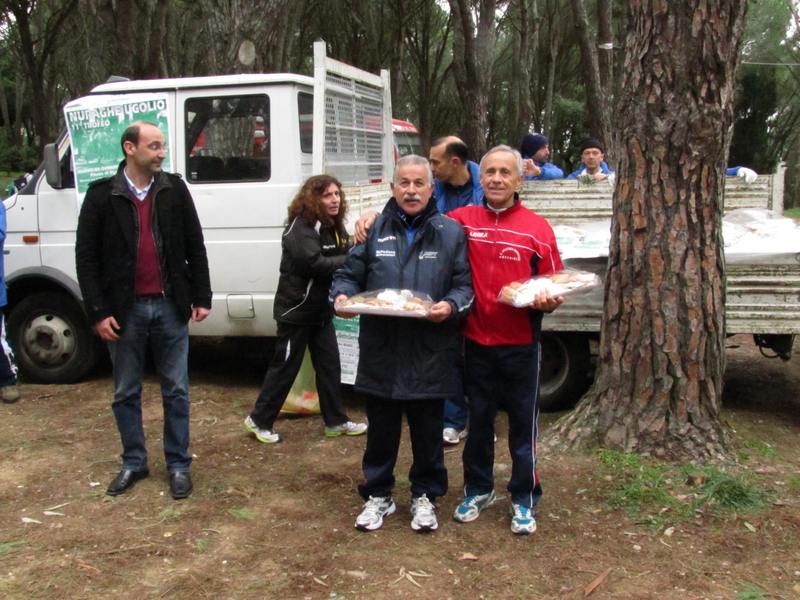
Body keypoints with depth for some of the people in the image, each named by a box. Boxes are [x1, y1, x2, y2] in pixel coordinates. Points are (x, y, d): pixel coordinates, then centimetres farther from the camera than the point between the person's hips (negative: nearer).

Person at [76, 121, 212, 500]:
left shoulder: (174, 190, 2)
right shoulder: (102, 196, -3)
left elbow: (195, 246, 6)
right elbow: (86, 257, -2)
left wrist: (201, 297, 3)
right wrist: (98, 312, -7)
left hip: (169, 306, 1)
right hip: (125, 310, 0)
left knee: (176, 390, 7)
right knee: (126, 393, 11)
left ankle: (178, 464, 21)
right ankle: (134, 463, 27)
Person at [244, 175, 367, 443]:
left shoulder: (336, 228, 10)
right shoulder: (301, 227, -17)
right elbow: (314, 263, -28)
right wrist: (348, 259, -21)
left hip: (322, 310, 8)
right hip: (296, 310, -8)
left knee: (329, 365, 11)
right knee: (285, 366, 0)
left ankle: (335, 421, 22)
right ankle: (259, 420, 14)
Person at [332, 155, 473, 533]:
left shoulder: (450, 232, 5)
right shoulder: (373, 230, 8)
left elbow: (465, 285, 2)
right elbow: (349, 275, 11)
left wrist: (450, 306, -18)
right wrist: (343, 296, -10)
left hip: (430, 355, -1)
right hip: (380, 351, 1)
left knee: (428, 430, 11)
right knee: (381, 428, 13)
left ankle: (425, 495, 29)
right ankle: (377, 495, 30)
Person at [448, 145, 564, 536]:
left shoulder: (537, 228, -3)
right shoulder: (462, 221, 2)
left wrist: (547, 301, -21)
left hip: (521, 343, -2)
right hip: (477, 341, 2)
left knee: (523, 423, 7)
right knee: (478, 419, 15)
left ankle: (524, 499, 22)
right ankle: (478, 489, 32)